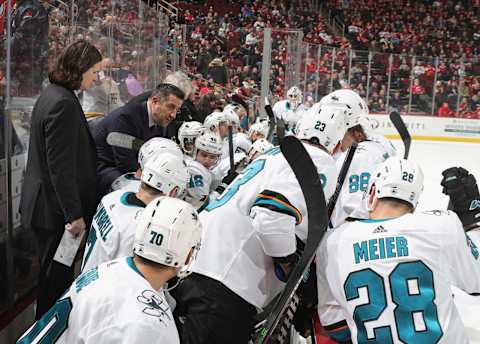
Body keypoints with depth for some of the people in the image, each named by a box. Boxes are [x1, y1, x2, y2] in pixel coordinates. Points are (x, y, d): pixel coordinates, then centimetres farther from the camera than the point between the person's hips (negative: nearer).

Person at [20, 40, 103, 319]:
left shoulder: (53, 95, 10)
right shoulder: (63, 103, -21)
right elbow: (61, 166, -23)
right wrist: (74, 214, -20)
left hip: (46, 204, 10)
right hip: (56, 209, -10)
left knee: (55, 273, 21)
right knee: (57, 275, 5)